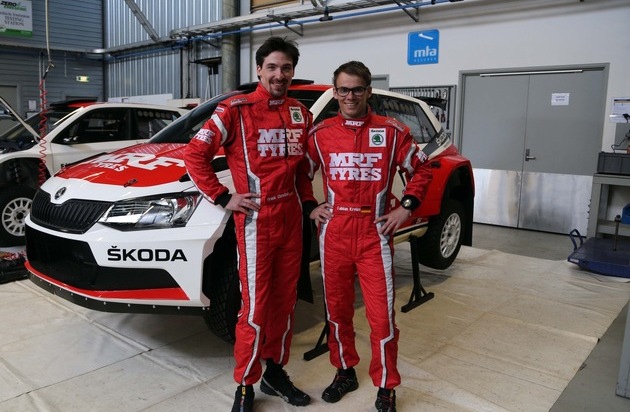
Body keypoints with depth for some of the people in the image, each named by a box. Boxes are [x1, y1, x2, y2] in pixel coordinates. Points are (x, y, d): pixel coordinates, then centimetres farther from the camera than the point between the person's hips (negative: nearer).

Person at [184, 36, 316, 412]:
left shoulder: (301, 113, 10)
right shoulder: (236, 110, -7)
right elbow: (195, 154, -6)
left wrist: (309, 202, 9)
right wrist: (223, 198, -9)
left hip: (292, 218, 6)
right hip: (255, 219, -5)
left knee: (285, 299, 13)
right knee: (255, 306, -2)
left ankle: (276, 372, 30)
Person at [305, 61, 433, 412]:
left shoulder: (392, 131, 1)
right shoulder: (321, 133, 5)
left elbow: (422, 169, 8)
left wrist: (406, 208, -1)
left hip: (375, 235, -2)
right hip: (334, 234, 3)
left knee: (382, 315, -1)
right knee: (337, 309, 13)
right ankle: (345, 372, 34)